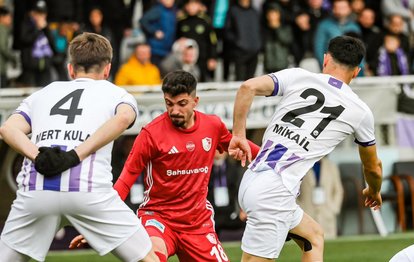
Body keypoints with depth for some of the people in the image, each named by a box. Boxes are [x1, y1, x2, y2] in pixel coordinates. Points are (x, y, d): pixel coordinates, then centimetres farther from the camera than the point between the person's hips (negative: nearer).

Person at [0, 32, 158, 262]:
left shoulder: (42, 94, 29)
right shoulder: (116, 94, 22)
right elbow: (122, 118, -3)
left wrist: (37, 156, -6)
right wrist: (76, 155, -8)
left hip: (34, 189, 2)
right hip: (90, 188, -2)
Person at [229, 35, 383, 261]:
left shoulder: (297, 76, 8)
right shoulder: (360, 111, 8)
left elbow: (249, 87, -9)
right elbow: (373, 167, 25)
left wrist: (238, 135, 1)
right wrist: (373, 191, 46)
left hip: (252, 180, 5)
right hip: (275, 193, -5)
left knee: (314, 236, 24)